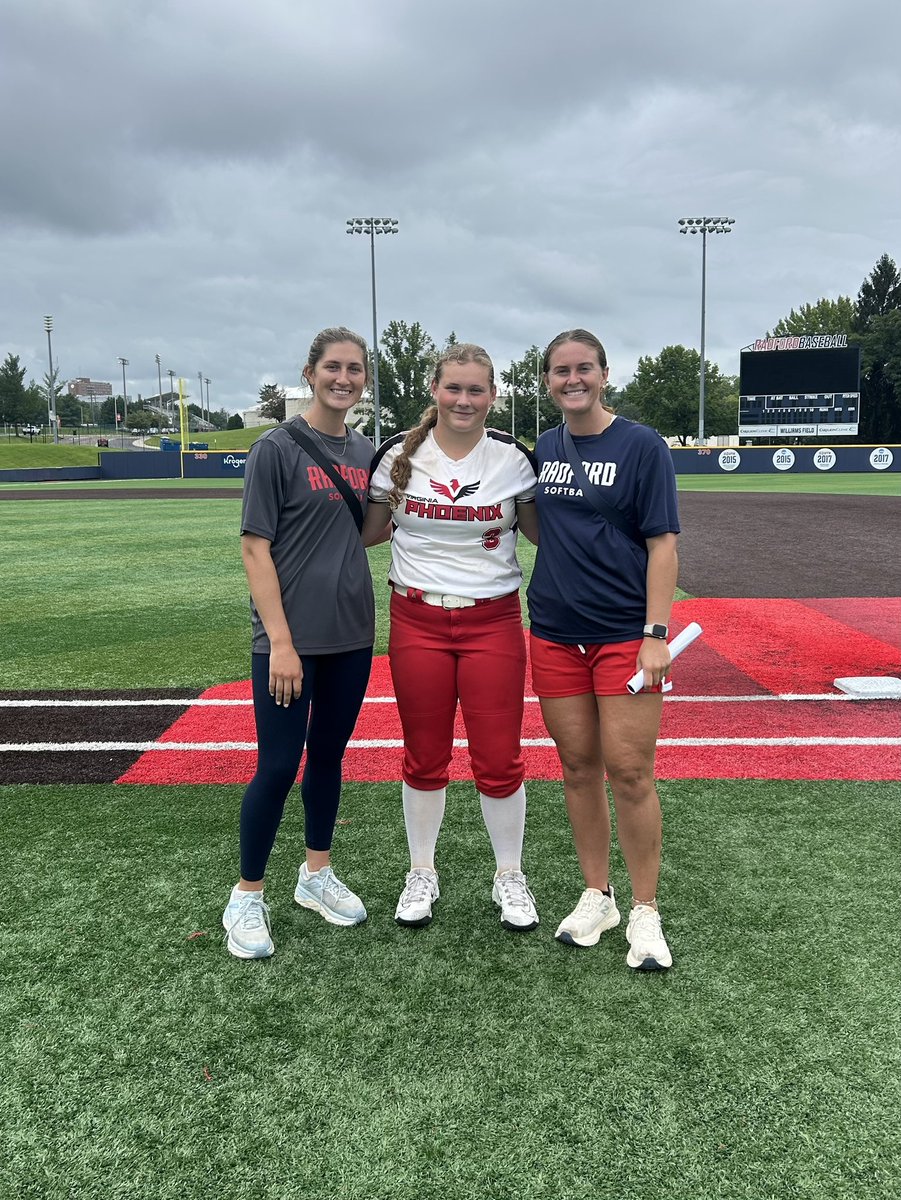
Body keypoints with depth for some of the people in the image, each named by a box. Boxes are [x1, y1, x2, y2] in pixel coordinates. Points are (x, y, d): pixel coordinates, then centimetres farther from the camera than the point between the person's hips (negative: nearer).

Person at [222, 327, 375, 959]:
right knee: (278, 766, 0)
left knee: (328, 756, 16)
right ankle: (247, 896, 18)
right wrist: (281, 642, -18)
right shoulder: (277, 448, -8)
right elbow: (255, 547, -13)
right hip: (290, 639, -5)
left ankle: (317, 874, 34)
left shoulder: (365, 452, 9)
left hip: (352, 636, 6)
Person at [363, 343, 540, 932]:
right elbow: (367, 529, 9)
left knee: (500, 761, 2)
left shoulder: (513, 456, -1)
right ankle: (422, 874, 32)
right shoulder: (399, 453, 0)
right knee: (425, 757, 10)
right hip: (417, 622, 1)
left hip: (494, 622, -1)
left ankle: (510, 876, 26)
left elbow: (541, 528, 8)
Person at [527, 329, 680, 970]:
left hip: (624, 633, -4)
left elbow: (662, 543, -9)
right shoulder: (544, 448, 10)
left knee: (629, 772, -3)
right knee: (578, 767, 11)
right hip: (555, 634, 5)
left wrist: (656, 634, -15)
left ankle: (645, 912, 14)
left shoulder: (641, 445, -4)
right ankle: (597, 897, 26)